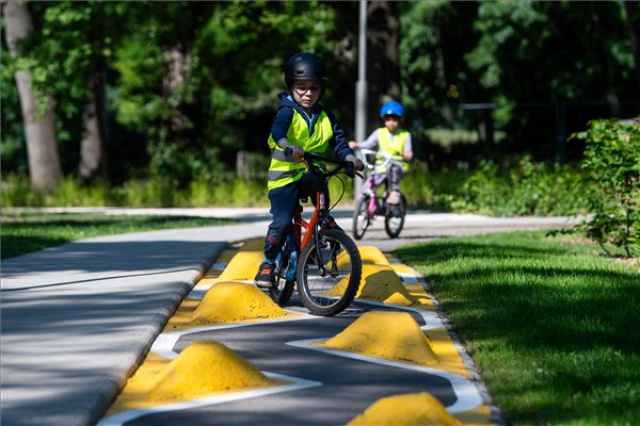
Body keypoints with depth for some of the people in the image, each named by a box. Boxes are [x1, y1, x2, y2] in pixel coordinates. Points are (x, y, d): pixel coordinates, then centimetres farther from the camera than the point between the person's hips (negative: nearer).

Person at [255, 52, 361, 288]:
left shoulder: (324, 116, 10)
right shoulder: (288, 112, -7)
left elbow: (338, 140, 5)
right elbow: (278, 129, -29)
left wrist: (349, 157, -18)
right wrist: (288, 146, -51)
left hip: (311, 175, 3)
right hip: (285, 175, -3)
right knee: (282, 223, -16)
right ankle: (268, 263, 5)